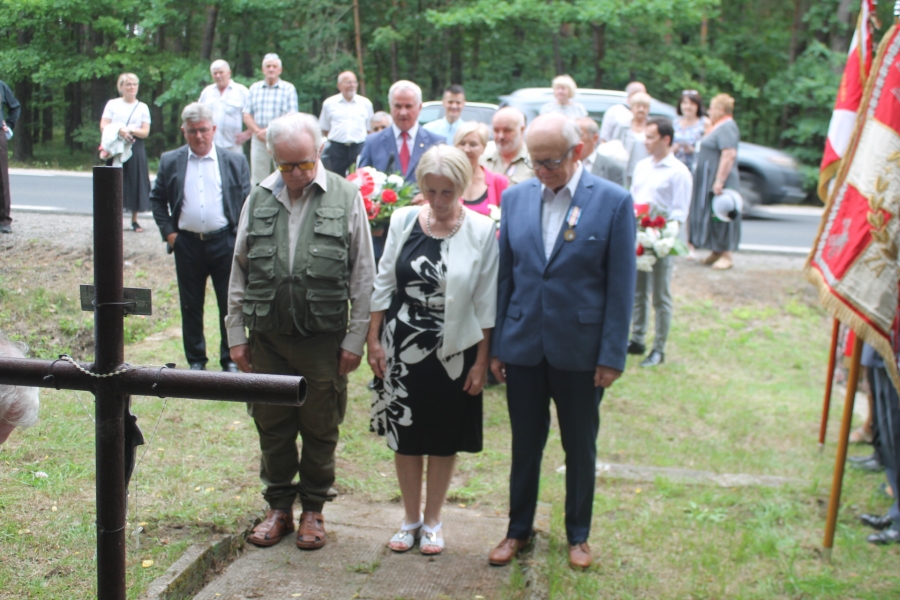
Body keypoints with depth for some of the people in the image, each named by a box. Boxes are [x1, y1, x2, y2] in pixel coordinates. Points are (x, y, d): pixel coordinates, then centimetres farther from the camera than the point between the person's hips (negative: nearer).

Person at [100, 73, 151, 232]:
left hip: (136, 149, 1)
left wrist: (131, 131, -14)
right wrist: (119, 130, -17)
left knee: (135, 183, 0)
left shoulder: (142, 107, 10)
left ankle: (134, 221, 8)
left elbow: (145, 132, 3)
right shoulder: (112, 104, 8)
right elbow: (103, 127, 0)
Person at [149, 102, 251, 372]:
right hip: (187, 243, 1)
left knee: (229, 304, 4)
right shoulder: (170, 161, 5)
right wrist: (168, 232, 1)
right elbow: (157, 199, 11)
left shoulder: (234, 161, 2)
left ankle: (230, 359, 18)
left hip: (224, 241, -1)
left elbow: (247, 200, 5)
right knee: (191, 306, 9)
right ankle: (196, 360, 22)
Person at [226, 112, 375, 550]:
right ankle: (279, 505, 28)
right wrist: (236, 334, 7)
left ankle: (314, 508, 25)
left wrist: (356, 338, -5)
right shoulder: (259, 200, 5)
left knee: (320, 429, 8)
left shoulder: (346, 198, -3)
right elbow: (239, 272, 10)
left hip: (323, 338, -2)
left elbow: (363, 277, -2)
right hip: (267, 336, 3)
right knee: (272, 426, 11)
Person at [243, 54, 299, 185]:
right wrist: (258, 131, -10)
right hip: (259, 140, 2)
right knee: (258, 179, 2)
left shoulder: (289, 89, 4)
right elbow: (247, 115, 9)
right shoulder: (254, 88, 13)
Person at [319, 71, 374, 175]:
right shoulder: (329, 103, 7)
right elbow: (324, 129, 14)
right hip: (337, 147, 0)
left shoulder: (365, 103, 8)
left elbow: (369, 129, 13)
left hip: (359, 147, 0)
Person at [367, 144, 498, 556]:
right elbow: (384, 284, 5)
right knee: (405, 437, 11)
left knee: (443, 441, 11)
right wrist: (374, 340, 1)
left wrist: (482, 360, -5)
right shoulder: (403, 220, -2)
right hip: (402, 349, 2)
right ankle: (411, 518, 28)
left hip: (453, 352, -2)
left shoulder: (482, 230, -8)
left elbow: (486, 302, -5)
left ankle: (432, 522, 28)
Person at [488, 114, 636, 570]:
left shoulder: (614, 202, -8)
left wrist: (612, 356, -10)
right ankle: (518, 530, 31)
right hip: (523, 346, 2)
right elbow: (504, 276, 6)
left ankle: (578, 535, 31)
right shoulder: (515, 198, 2)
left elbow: (621, 287, -7)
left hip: (580, 351, -2)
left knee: (580, 448, 13)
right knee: (525, 445, 14)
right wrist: (496, 345, 5)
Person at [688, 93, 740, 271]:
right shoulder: (720, 126, 17)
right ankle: (716, 252, 18)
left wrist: (719, 181, -28)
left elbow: (729, 155, -25)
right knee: (711, 215, 12)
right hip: (708, 182, 10)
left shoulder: (727, 127, -16)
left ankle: (726, 256, -2)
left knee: (721, 217, -6)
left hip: (718, 182, -10)